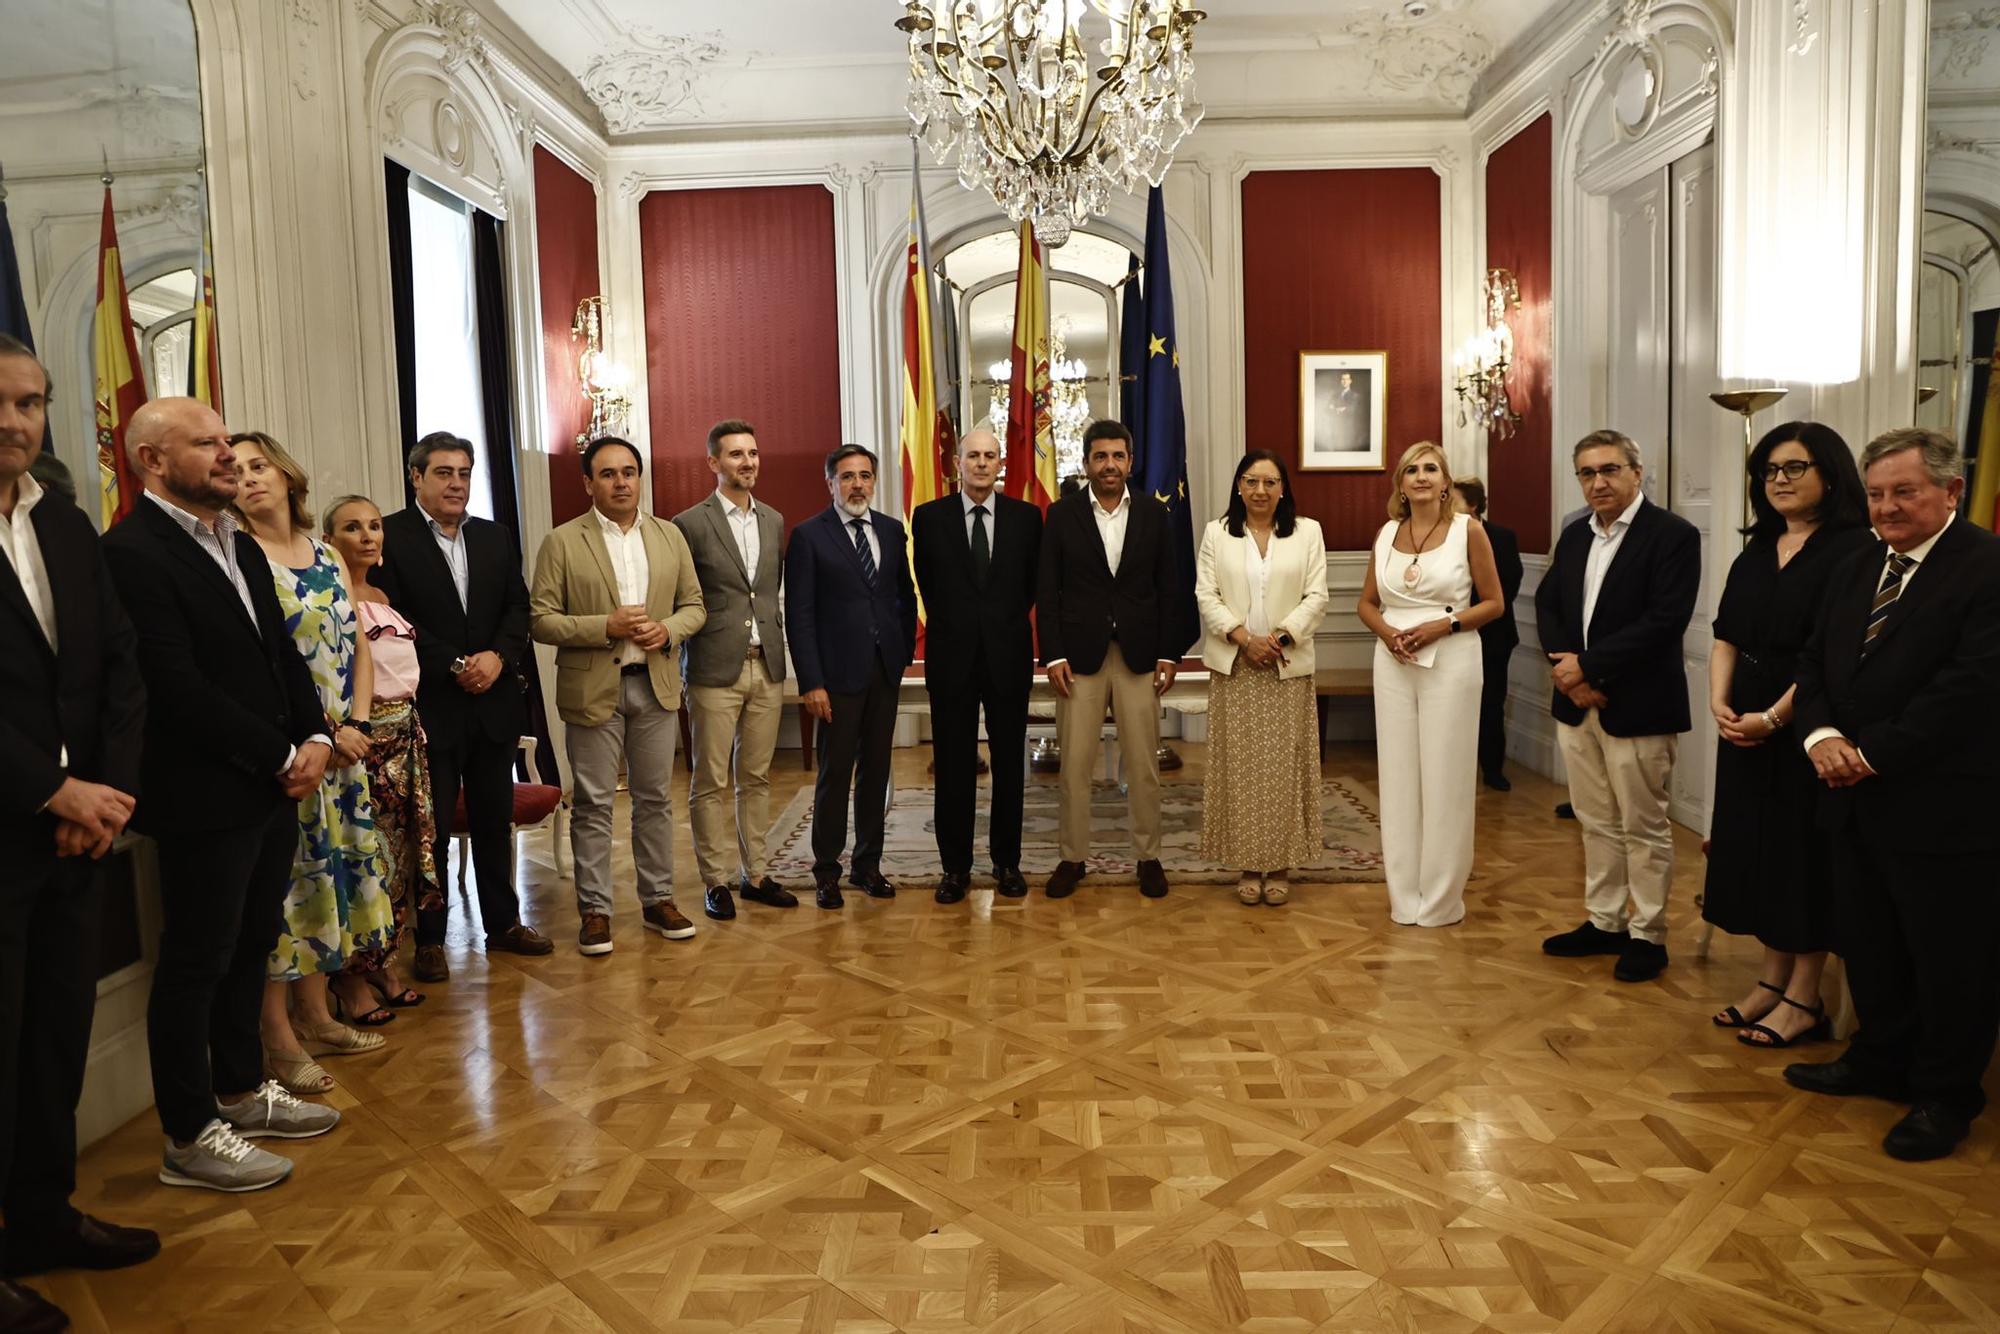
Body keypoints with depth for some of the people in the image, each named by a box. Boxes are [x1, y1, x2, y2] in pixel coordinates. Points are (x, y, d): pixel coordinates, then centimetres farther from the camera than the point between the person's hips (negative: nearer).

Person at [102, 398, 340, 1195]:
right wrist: (282, 757, -15)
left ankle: (242, 1090, 35)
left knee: (250, 947, 19)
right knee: (196, 963, 4)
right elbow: (179, 687, -21)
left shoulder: (242, 548, 13)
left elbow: (284, 654, 15)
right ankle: (189, 1138, 18)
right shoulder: (132, 553, -15)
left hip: (273, 789, 8)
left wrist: (315, 738, -1)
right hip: (204, 799, -8)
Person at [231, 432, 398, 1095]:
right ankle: (279, 1039, 6)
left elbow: (358, 646, 10)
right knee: (285, 874, -3)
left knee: (329, 868, 11)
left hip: (341, 745, 6)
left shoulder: (326, 557, 12)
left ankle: (315, 1016, 24)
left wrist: (356, 724, -3)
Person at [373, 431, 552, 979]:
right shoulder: (389, 537, -5)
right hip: (429, 707, -5)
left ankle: (503, 922, 27)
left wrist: (497, 656, -10)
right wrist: (455, 666, -15)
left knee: (495, 820, 14)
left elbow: (518, 607, 7)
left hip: (493, 703, 5)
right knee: (433, 826, 3)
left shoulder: (496, 538, 11)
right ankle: (429, 940, 15)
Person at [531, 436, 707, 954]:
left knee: (655, 798, 11)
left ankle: (658, 900, 23)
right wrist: (606, 627, -19)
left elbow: (694, 605, 11)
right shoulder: (562, 543, -3)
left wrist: (668, 630, -11)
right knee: (593, 804, 3)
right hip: (593, 689, -3)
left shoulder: (670, 536, 8)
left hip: (656, 684, 3)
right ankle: (595, 910, 14)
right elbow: (541, 620, -6)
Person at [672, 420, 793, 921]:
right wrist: (684, 658, -3)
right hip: (715, 669, -4)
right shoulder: (690, 523, -4)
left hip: (767, 667, 5)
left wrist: (778, 643, 11)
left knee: (756, 777, 11)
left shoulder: (774, 521, 12)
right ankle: (716, 882, 12)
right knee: (710, 782, 2)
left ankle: (756, 874, 20)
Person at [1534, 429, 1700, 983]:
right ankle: (1605, 922, 27)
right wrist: (1566, 669, -7)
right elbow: (1547, 603, 10)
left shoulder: (1674, 536, -10)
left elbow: (1664, 621, -19)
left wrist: (1589, 666, -18)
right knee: (1597, 822, 15)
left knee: (1643, 828, 4)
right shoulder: (1574, 535, 11)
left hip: (1636, 707, -6)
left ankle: (1647, 936, 17)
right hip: (1577, 703, 7)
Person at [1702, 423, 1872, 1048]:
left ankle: (1803, 999, 14)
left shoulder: (1851, 551, -10)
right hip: (1745, 726, 7)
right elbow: (1727, 635, 9)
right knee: (1758, 848, 11)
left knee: (1805, 853, 2)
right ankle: (1771, 980, 24)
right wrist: (1719, 702, -6)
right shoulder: (1757, 551, 12)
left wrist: (1773, 717, -20)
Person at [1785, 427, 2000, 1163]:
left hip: (1941, 807, -7)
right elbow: (1814, 661, 11)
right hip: (1857, 799, 7)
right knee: (1868, 945, 18)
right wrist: (1821, 735, -7)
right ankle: (1879, 1060, 35)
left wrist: (1872, 754, -18)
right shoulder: (1856, 570, 12)